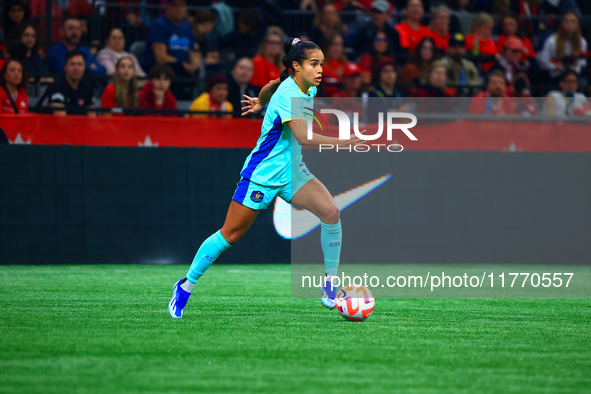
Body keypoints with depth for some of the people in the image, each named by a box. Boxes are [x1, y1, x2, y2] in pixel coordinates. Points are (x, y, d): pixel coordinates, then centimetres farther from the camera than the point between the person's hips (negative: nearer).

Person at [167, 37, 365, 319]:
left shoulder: (309, 89, 2)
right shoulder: (287, 94, -24)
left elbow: (271, 86, 23)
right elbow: (303, 137, -35)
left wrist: (261, 102, 43)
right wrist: (343, 142, -39)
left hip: (291, 172, 7)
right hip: (262, 174, -7)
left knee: (331, 212, -14)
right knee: (231, 234, 0)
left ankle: (329, 287, -8)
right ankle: (186, 285, 17)